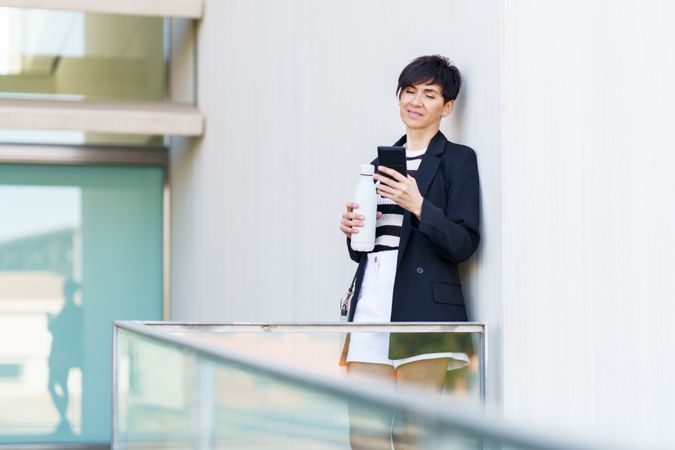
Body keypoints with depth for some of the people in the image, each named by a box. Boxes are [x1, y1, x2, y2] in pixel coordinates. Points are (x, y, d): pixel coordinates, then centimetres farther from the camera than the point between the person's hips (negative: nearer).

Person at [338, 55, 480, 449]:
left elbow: (464, 244, -6)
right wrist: (352, 229, 1)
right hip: (372, 302, 6)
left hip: (424, 308, -6)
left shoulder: (458, 159, 3)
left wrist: (418, 205, -18)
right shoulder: (381, 161, 20)